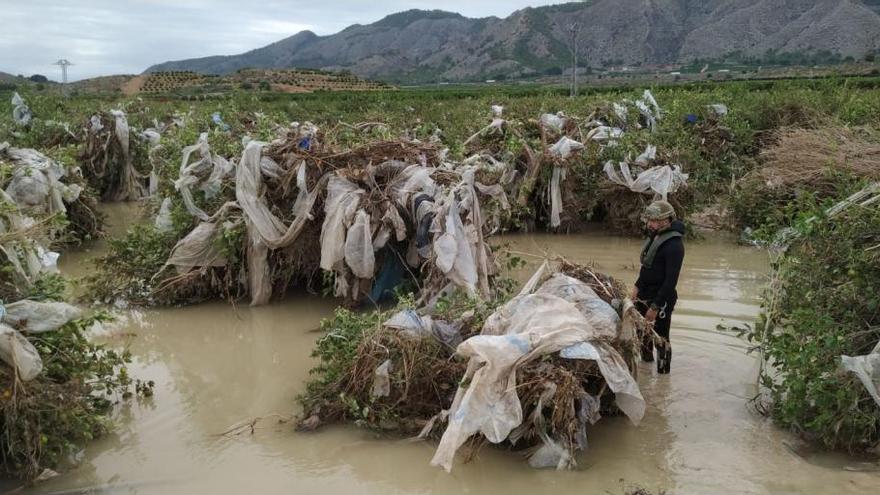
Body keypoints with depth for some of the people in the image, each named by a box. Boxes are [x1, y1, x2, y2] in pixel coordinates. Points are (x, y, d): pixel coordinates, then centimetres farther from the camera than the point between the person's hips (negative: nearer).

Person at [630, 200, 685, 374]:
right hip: (644, 295, 9)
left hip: (661, 300, -9)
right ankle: (647, 358, 45)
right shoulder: (655, 236, 6)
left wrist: (655, 307, -24)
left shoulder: (674, 245, -22)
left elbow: (671, 281, -24)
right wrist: (637, 286, 12)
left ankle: (663, 373, 10)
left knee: (661, 338, -1)